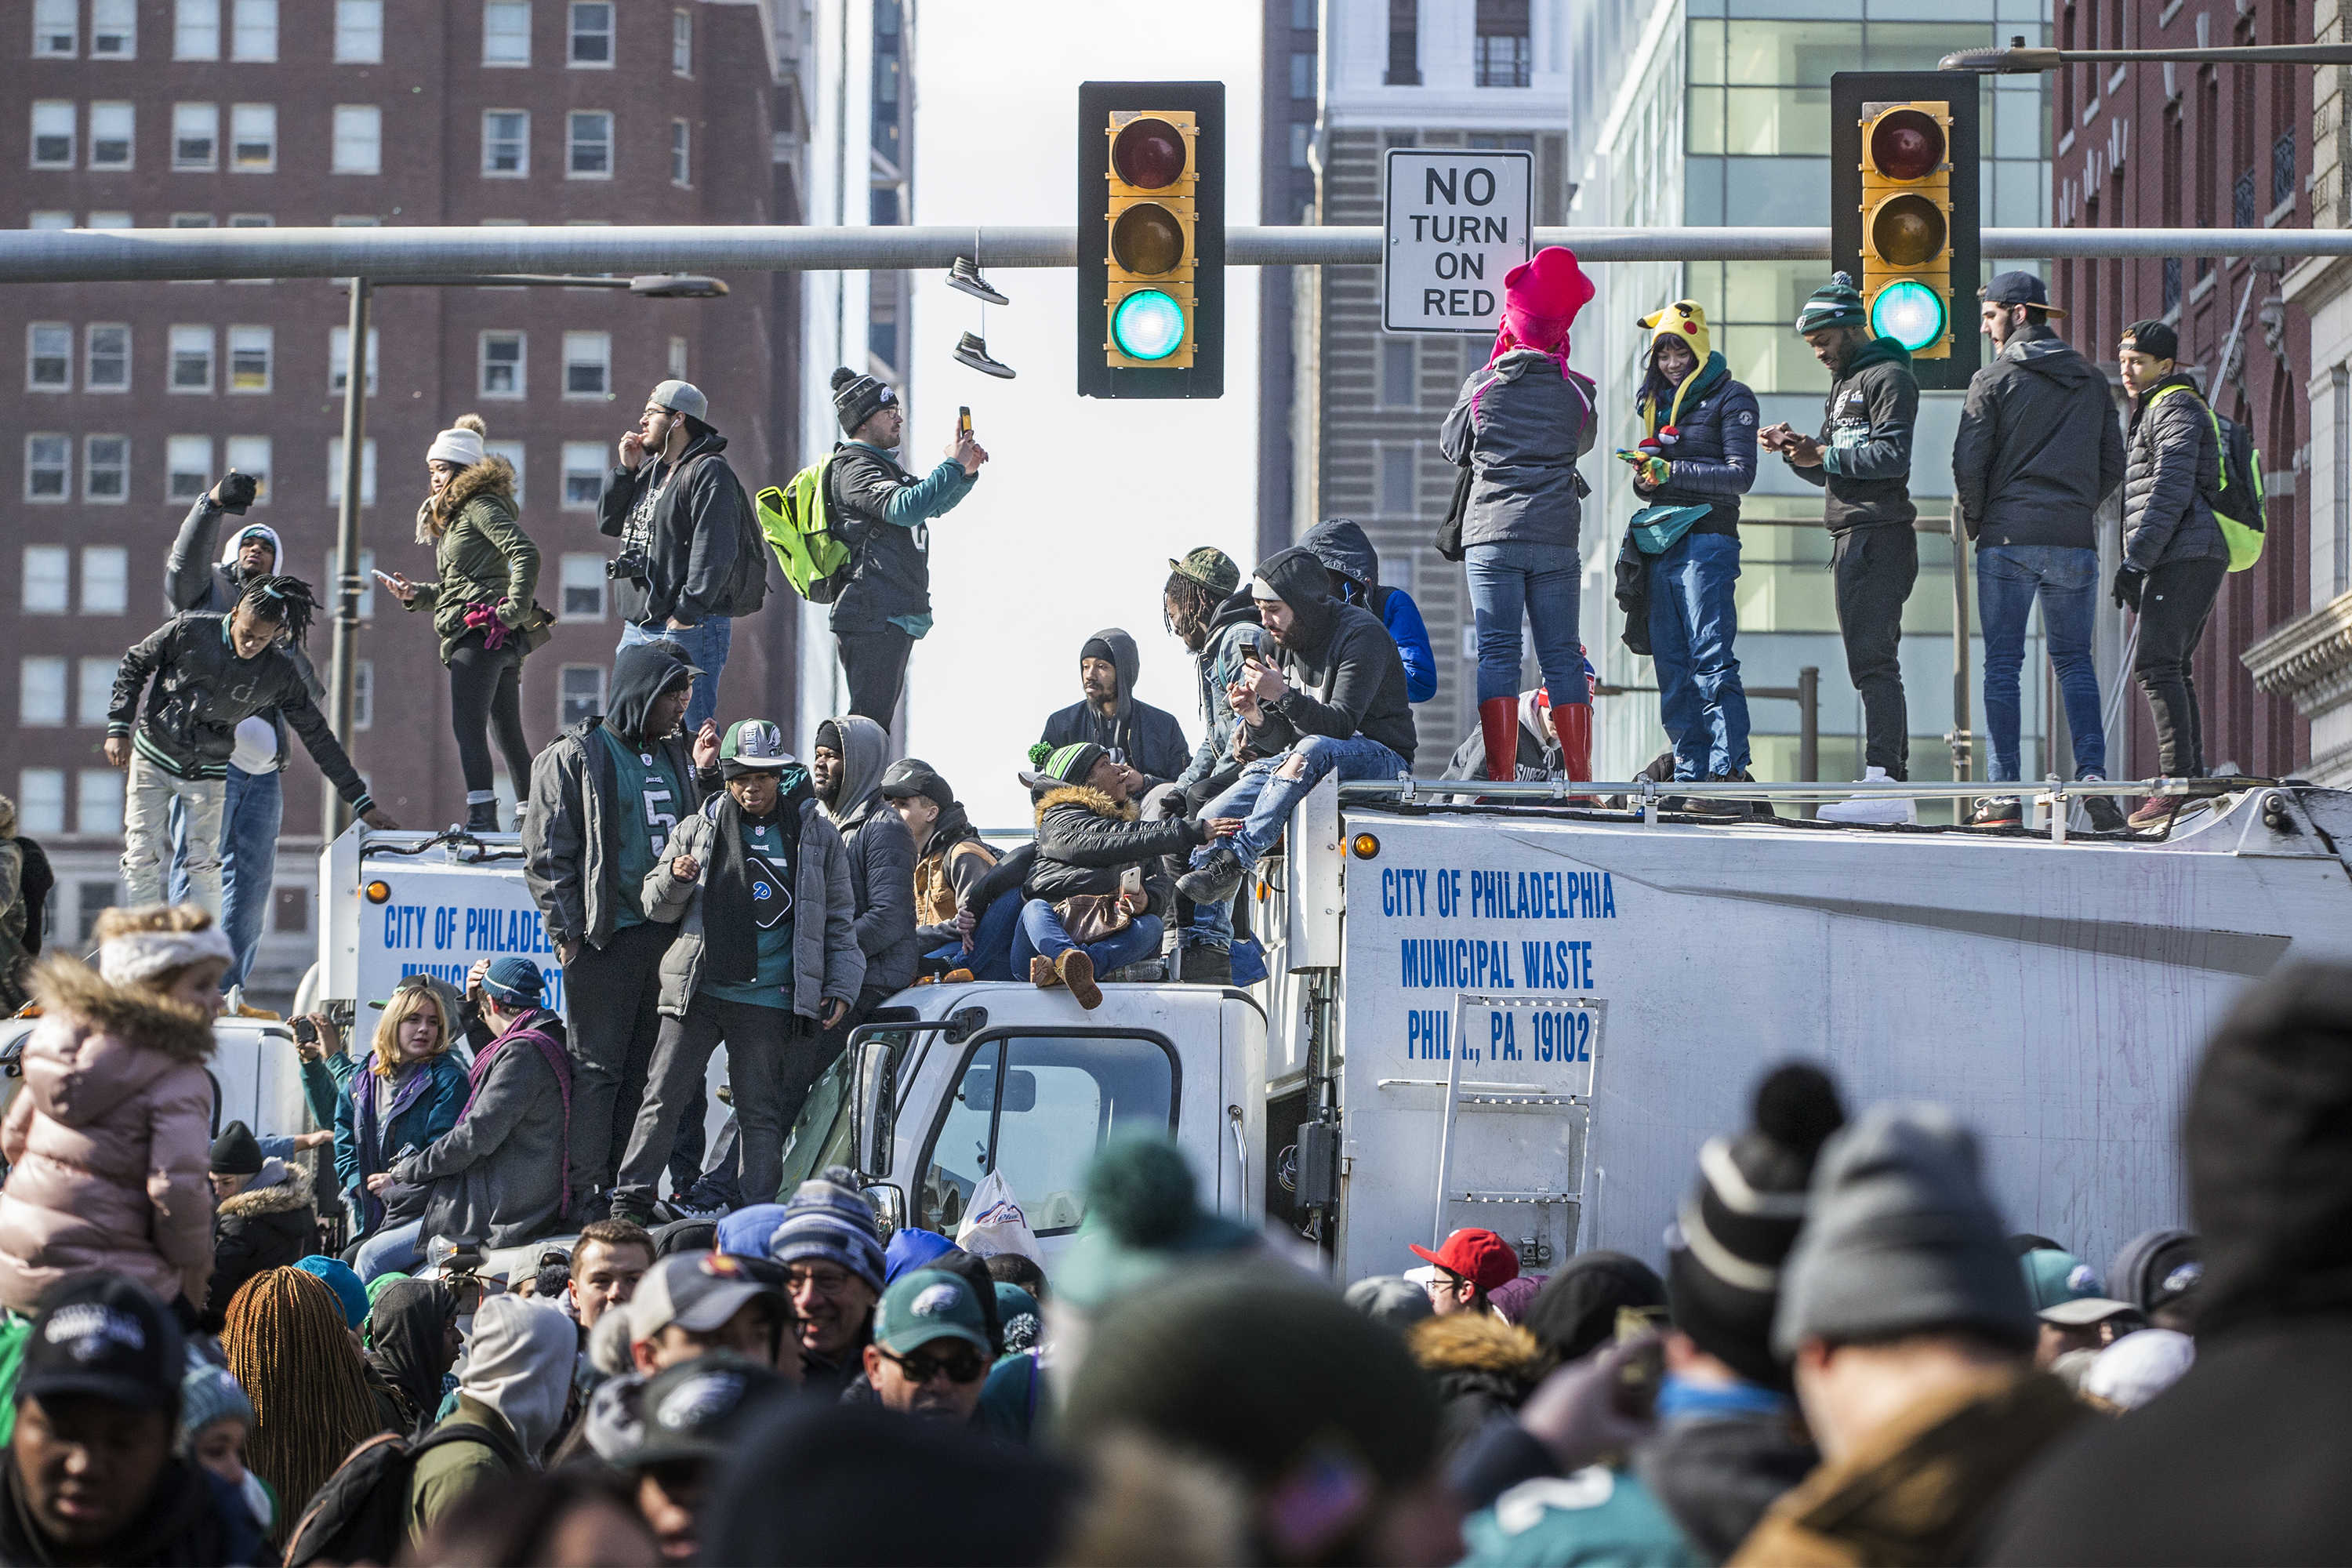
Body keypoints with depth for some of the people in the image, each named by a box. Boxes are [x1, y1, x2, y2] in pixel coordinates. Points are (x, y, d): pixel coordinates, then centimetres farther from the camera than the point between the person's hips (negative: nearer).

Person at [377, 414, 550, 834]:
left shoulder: (480, 506, -4)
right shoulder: (454, 517, 26)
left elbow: (526, 553, -17)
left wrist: (515, 608, -20)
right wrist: (415, 595, 12)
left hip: (481, 632, -11)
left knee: (467, 727, -17)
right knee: (509, 734, 12)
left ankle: (482, 817, -24)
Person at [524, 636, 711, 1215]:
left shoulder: (674, 755, 15)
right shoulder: (577, 755, -3)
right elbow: (547, 853, -5)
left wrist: (703, 773, 6)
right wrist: (568, 933, -11)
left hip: (665, 932, 6)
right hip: (605, 936, -6)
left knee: (645, 1068, 8)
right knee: (597, 1065, -5)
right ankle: (586, 1190, -3)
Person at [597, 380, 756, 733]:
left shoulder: (708, 472, -9)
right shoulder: (651, 470, 19)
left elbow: (714, 550, -18)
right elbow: (608, 523, 20)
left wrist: (686, 614, -23)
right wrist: (627, 471, 8)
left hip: (687, 629, -9)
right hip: (638, 629, 9)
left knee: (689, 735, -12)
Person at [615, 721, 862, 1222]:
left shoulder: (816, 835, 7)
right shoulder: (700, 828, 8)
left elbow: (838, 920, 12)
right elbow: (657, 907, 13)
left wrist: (842, 988, 3)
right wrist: (675, 877, -9)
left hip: (768, 1001, -1)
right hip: (697, 989, 1)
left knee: (760, 1114, 3)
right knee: (663, 1098, -4)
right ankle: (629, 1205, 1)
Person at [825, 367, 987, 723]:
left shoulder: (882, 466, 23)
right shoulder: (855, 468, -11)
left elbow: (933, 504, 33)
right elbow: (904, 507, -28)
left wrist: (967, 472, 14)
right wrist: (953, 466, -21)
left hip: (894, 620, 11)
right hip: (874, 617, -11)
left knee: (877, 720, 11)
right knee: (870, 721, -14)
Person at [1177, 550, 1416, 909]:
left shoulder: (1362, 634, -12)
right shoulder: (1290, 642, 11)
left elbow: (1341, 725, -21)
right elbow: (1282, 741, 10)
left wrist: (1283, 695, -32)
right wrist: (1256, 718, -12)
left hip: (1380, 760, -7)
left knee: (1311, 750, -40)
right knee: (1213, 819, -12)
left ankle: (1234, 860, -39)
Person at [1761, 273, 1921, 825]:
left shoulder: (1888, 377, -6)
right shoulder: (1843, 385, 25)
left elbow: (1892, 456, -17)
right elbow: (1831, 475, 25)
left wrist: (1826, 454, -16)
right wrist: (1798, 452, 6)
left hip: (1880, 536, -10)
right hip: (1851, 540, 10)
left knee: (1873, 660, -16)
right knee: (1874, 663, 8)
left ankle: (1882, 778, -21)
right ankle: (1895, 787, 9)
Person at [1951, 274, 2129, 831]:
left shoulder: (1995, 378, -3)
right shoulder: (2091, 381, 12)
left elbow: (1968, 460, -8)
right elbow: (2113, 463, 12)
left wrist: (1973, 518, 7)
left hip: (2007, 539, -4)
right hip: (2075, 539, 4)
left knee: (2002, 663, 1)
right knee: (2074, 660, 10)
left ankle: (2005, 791, -4)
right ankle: (2093, 779, -6)